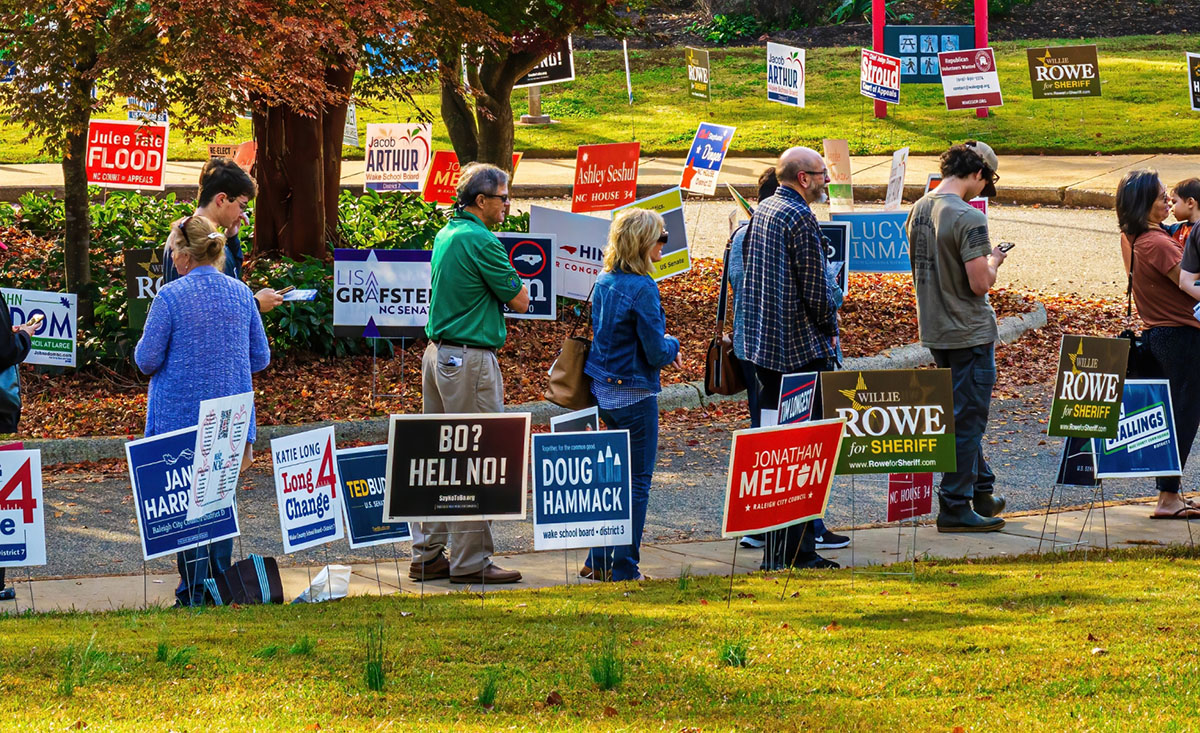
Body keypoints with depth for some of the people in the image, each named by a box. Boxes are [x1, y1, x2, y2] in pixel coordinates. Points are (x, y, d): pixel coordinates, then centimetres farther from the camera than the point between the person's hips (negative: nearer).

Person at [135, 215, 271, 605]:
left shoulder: (171, 297, -13)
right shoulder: (241, 293, 2)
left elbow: (147, 359, -11)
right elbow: (261, 357, 8)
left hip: (180, 417, -5)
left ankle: (194, 592, 1)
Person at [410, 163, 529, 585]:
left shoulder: (445, 236, 13)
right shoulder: (481, 242, -16)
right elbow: (520, 301, -10)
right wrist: (510, 281, 8)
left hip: (437, 355, 9)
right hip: (471, 360, -9)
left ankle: (427, 555, 15)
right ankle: (471, 562, -1)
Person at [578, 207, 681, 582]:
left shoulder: (604, 281, 6)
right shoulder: (642, 288, -19)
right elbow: (656, 352, -18)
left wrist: (662, 348, 13)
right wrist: (672, 344, 4)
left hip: (603, 391, 8)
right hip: (634, 392, -8)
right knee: (636, 480, 2)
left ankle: (599, 561, 22)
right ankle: (625, 568, 5)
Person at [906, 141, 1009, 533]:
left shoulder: (919, 210, 5)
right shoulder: (968, 218, -21)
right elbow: (979, 283, -24)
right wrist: (993, 262, -3)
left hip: (934, 331, 8)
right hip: (969, 333, -8)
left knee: (962, 415, 20)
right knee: (967, 420, 0)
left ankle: (982, 491, 31)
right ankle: (955, 507, 3)